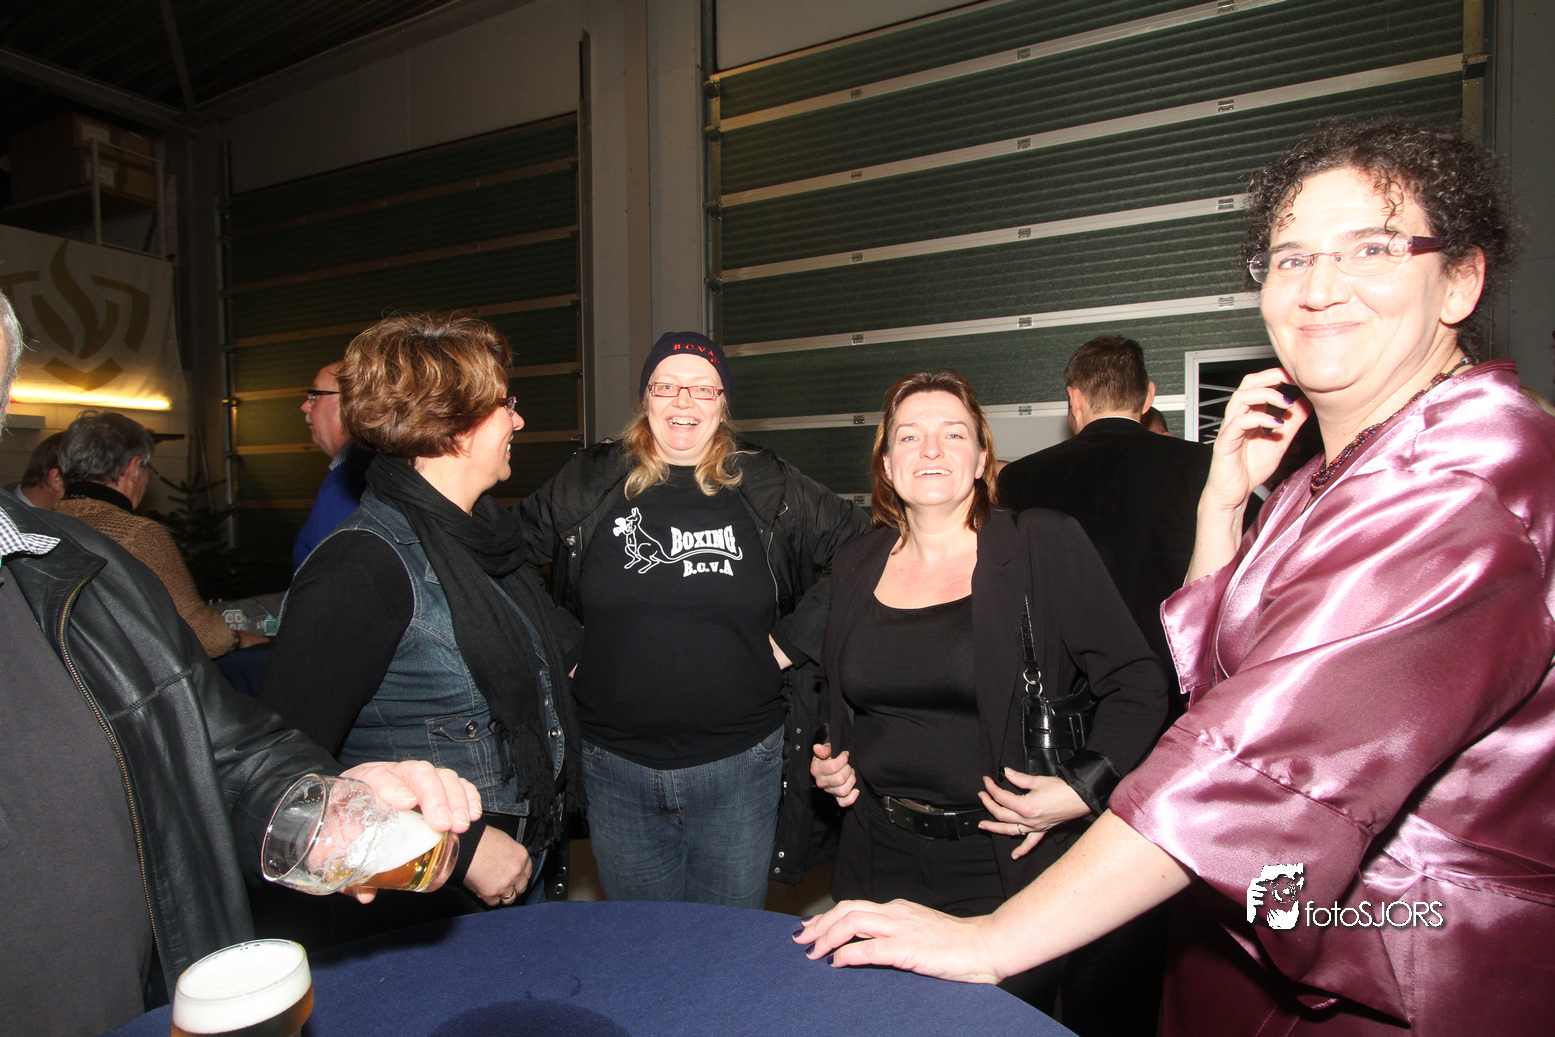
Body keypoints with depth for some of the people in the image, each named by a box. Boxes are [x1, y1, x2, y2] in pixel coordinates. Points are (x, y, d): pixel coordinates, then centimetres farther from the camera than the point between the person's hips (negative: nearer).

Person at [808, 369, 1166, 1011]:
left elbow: (1139, 685, -10)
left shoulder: (1044, 548, -10)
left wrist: (1081, 789, -19)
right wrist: (829, 760, 2)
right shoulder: (856, 567, 3)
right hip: (879, 862, 4)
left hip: (1010, 867, -3)